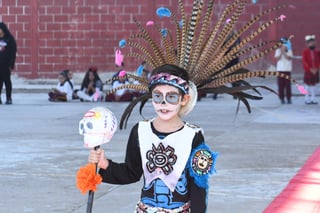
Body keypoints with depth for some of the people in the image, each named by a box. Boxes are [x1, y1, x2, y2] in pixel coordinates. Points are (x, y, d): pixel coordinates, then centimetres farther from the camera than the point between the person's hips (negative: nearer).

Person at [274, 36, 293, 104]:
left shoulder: (289, 50, 4)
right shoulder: (278, 50, 6)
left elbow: (289, 58, -10)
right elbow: (277, 58, -4)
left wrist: (284, 52, -15)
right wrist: (281, 52, -12)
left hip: (287, 70, -1)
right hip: (280, 70, 1)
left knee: (288, 85, -2)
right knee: (281, 85, -1)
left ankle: (288, 98, 2)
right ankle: (282, 98, 5)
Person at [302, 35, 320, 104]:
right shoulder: (305, 51, -4)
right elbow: (304, 61, -9)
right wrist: (310, 69, -14)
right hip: (308, 71, -4)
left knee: (314, 84, 6)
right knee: (308, 84, 0)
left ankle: (313, 99, 10)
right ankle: (307, 99, 6)